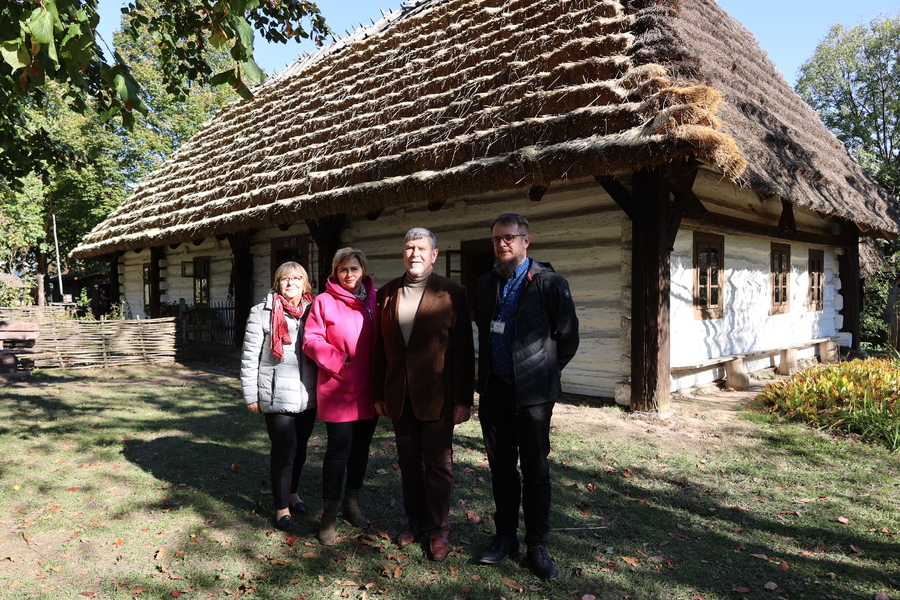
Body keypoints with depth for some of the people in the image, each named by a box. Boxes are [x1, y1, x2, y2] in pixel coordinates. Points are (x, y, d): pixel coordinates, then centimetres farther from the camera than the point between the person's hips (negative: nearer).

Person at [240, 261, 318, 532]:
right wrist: (250, 395, -4)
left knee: (300, 448, 17)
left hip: (308, 395, 4)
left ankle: (291, 491, 41)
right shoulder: (263, 312, -4)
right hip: (277, 396, -4)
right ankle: (282, 508, 18)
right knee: (284, 452, -1)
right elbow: (249, 357, -3)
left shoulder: (312, 311, 7)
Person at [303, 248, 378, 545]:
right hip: (338, 390, -4)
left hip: (369, 390, 4)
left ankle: (352, 503, 32)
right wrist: (338, 360, -18)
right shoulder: (324, 302, -5)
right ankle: (329, 513, 15)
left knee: (361, 446, 15)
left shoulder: (375, 300, 6)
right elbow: (311, 341, -7)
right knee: (339, 448, 0)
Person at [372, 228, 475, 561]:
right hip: (399, 396, 4)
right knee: (408, 462, 15)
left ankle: (438, 530, 23)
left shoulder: (451, 293, -5)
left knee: (438, 464, 7)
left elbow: (464, 349, -7)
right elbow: (380, 346, 9)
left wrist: (463, 399, -10)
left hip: (436, 396, -4)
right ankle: (416, 523, 31)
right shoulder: (388, 293, 7)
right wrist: (378, 394, 7)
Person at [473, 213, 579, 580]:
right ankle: (506, 538, 26)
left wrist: (544, 372, 4)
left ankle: (537, 546, 17)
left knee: (535, 472, 4)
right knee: (501, 469, 13)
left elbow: (568, 337, -2)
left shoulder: (549, 283, -7)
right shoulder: (485, 284, 9)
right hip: (493, 390, 5)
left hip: (532, 392, -4)